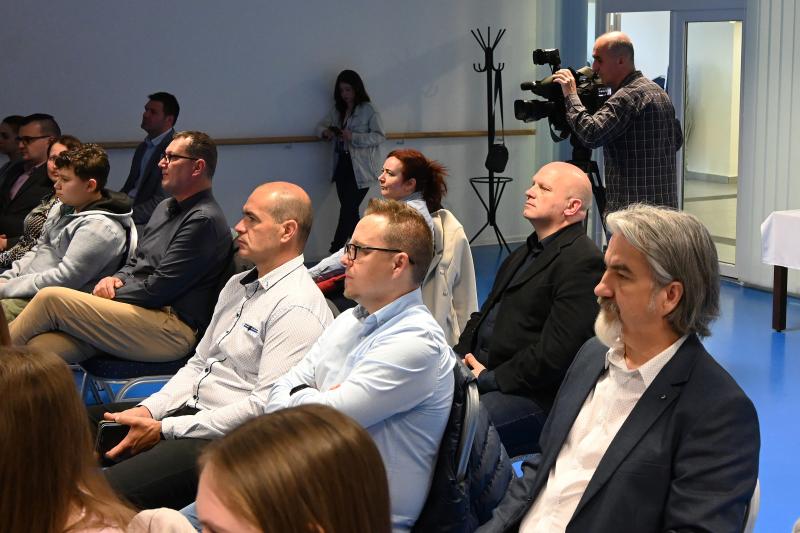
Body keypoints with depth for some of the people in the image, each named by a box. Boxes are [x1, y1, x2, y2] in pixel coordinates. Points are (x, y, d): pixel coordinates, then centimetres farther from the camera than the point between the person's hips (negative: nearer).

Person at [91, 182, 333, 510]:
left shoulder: (297, 308, -16)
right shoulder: (237, 285, 15)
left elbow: (266, 405, -21)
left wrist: (164, 430, -17)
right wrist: (148, 411, -1)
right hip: (189, 409, 10)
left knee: (106, 494, -27)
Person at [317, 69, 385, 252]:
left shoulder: (368, 110, -7)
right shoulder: (337, 110, 11)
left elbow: (380, 136, -11)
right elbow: (320, 126, 15)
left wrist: (353, 137, -23)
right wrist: (325, 132, -10)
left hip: (360, 168, -6)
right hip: (342, 166, 6)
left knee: (348, 210, -9)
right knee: (350, 212, 9)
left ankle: (334, 255, -6)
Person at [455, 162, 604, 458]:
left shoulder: (583, 262, -12)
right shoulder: (526, 252, 22)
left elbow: (556, 354, -20)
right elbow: (484, 316, 23)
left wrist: (489, 378, -13)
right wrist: (460, 358, 4)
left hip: (532, 397, -9)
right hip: (479, 372, 9)